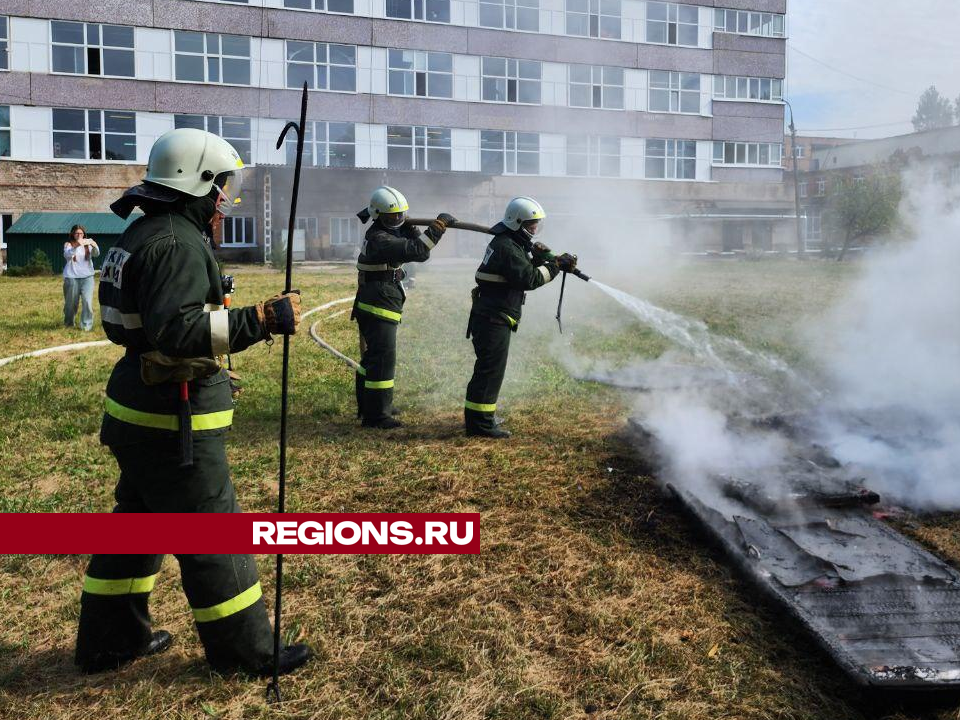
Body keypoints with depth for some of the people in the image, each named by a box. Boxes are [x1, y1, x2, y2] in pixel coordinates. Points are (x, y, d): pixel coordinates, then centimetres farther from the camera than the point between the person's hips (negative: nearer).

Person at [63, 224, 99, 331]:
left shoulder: (88, 244, 6)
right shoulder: (68, 244, 2)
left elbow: (96, 254, -10)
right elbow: (67, 255, -18)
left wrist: (95, 246, -33)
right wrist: (76, 246, -35)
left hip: (87, 277, 1)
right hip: (72, 277, 0)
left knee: (87, 301, -11)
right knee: (71, 302, 8)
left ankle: (86, 325, -6)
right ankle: (68, 323, 28)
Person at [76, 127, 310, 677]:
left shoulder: (146, 232, 13)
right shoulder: (179, 243, -19)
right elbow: (175, 331, -30)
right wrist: (261, 320, -30)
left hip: (139, 411, 10)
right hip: (173, 424, -10)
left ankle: (109, 641, 34)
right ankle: (248, 652, 16)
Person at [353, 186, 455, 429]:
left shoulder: (390, 232, 12)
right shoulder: (380, 239, -20)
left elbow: (416, 250, 12)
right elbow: (416, 251, -30)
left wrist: (410, 230, -4)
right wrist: (439, 225, -26)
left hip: (372, 307, 11)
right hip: (379, 308, -11)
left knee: (372, 357, 18)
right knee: (383, 360, -8)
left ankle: (368, 408, 30)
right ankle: (376, 416, -4)